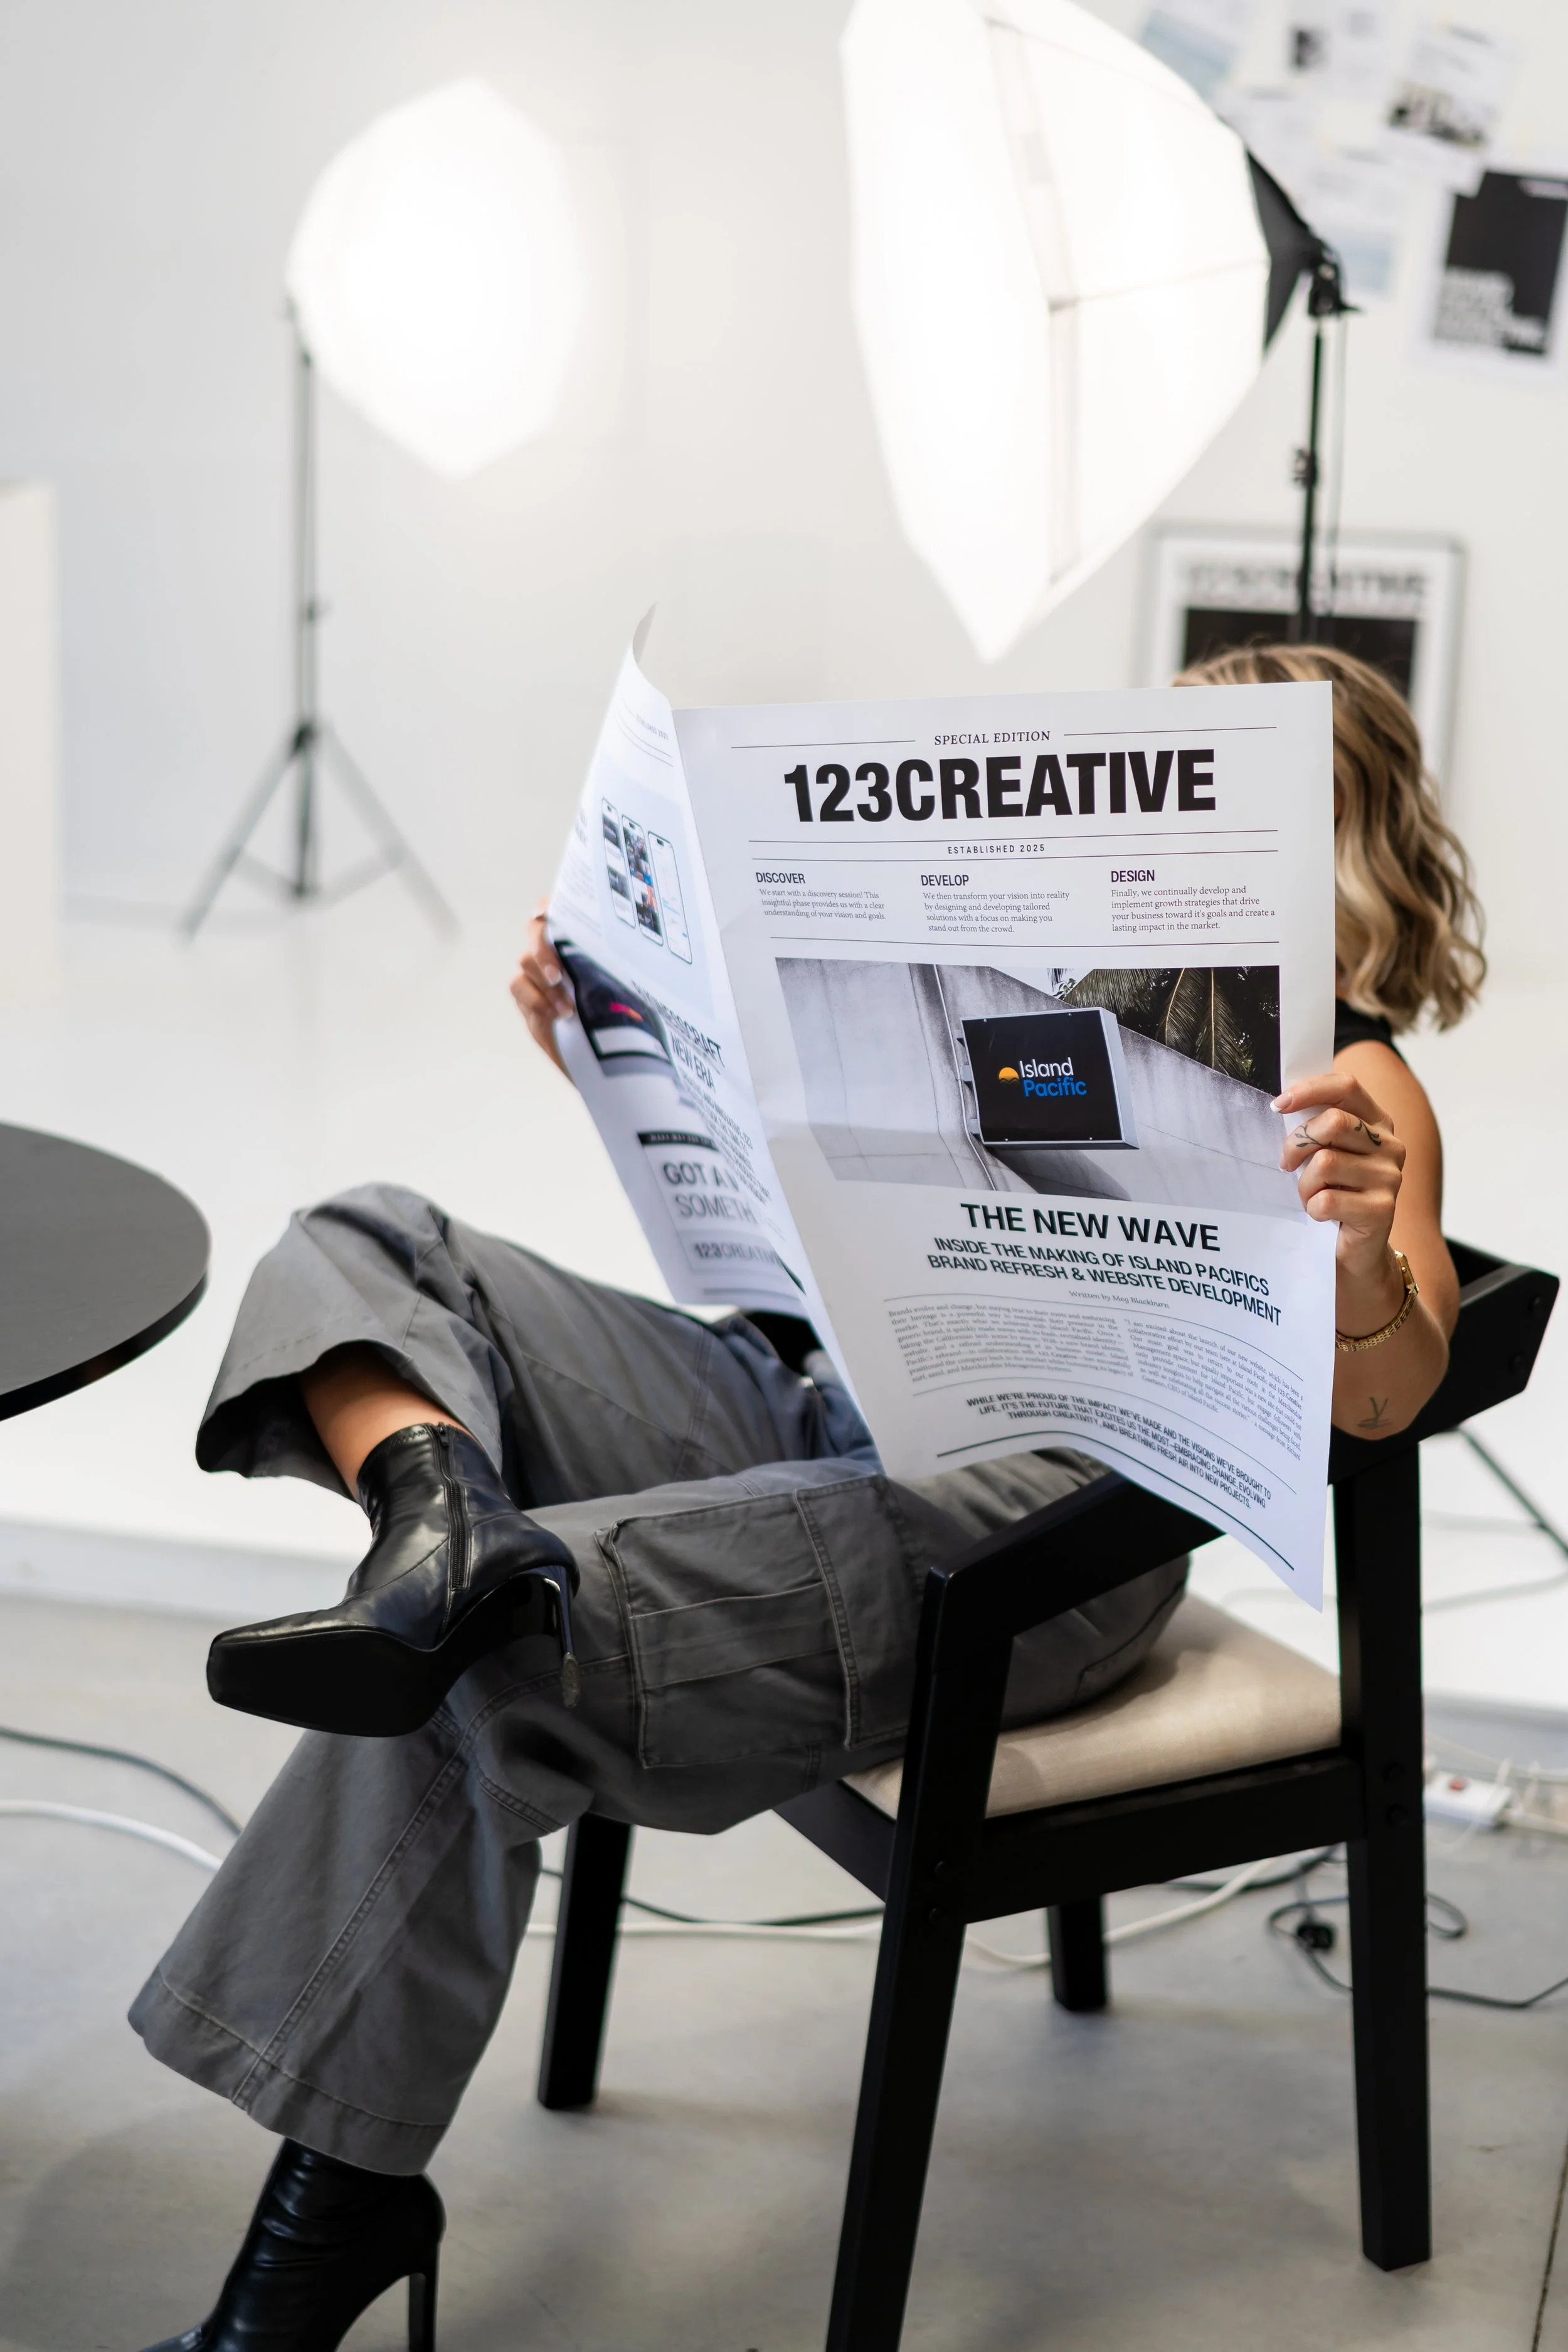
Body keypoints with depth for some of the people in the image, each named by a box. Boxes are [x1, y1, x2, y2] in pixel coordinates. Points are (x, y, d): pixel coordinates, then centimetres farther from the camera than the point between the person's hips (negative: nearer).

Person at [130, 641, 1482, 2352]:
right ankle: (443, 1501, -41)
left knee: (484, 1656, -31)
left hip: (1039, 1514, -8)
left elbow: (1376, 1402, -11)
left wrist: (1365, 1247, -34)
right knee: (356, 1250, -10)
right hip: (806, 1397, 8)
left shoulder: (1352, 1087, 8)